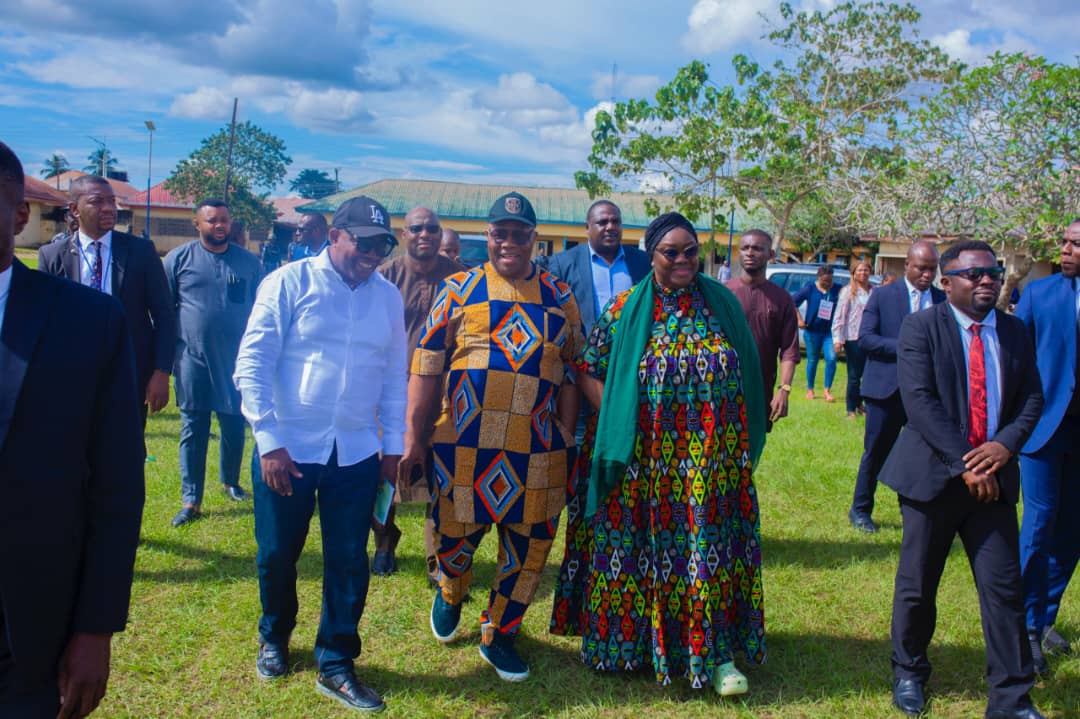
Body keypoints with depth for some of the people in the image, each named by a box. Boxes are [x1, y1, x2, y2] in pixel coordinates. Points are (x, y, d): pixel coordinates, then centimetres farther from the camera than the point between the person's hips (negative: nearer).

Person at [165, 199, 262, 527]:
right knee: (193, 430, 2)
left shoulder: (248, 262, 5)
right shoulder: (178, 259, 1)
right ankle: (191, 501, 9)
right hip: (193, 359, -1)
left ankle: (230, 481, 33)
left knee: (235, 425, 10)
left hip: (236, 359, 1)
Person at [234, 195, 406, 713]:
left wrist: (393, 445, 9)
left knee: (349, 562, 7)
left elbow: (394, 376, 10)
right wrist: (269, 441, -12)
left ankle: (336, 665, 24)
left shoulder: (388, 296, 5)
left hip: (357, 454, 3)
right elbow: (252, 364, -8)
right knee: (277, 554, 12)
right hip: (288, 449, -2)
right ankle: (274, 638, 39)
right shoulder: (290, 282, -6)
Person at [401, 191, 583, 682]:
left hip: (536, 456, 2)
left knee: (529, 549, 8)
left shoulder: (560, 298, 8)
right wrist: (412, 436, -3)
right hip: (464, 448, -2)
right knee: (454, 537, 10)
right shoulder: (460, 290, 2)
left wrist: (567, 442, 7)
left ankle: (498, 634, 30)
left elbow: (571, 376, 11)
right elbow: (426, 365, 0)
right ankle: (451, 594, 45)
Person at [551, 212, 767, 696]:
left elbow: (745, 379, 10)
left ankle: (717, 654, 13)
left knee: (710, 547, 2)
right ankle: (630, 641, 25)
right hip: (643, 461, -1)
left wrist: (741, 444, 4)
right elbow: (588, 370, 1)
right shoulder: (626, 308, -1)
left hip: (711, 463, 1)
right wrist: (618, 419, -9)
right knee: (641, 550, 7)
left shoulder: (721, 303, 5)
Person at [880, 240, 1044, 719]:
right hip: (932, 474, -3)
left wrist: (1005, 444, -13)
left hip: (992, 477, 3)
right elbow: (919, 400, -14)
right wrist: (964, 463, -19)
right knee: (916, 585, 9)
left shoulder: (1014, 332, 9)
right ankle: (909, 674, 31)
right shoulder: (920, 327, -5)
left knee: (1005, 587, 3)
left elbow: (1031, 399, 7)